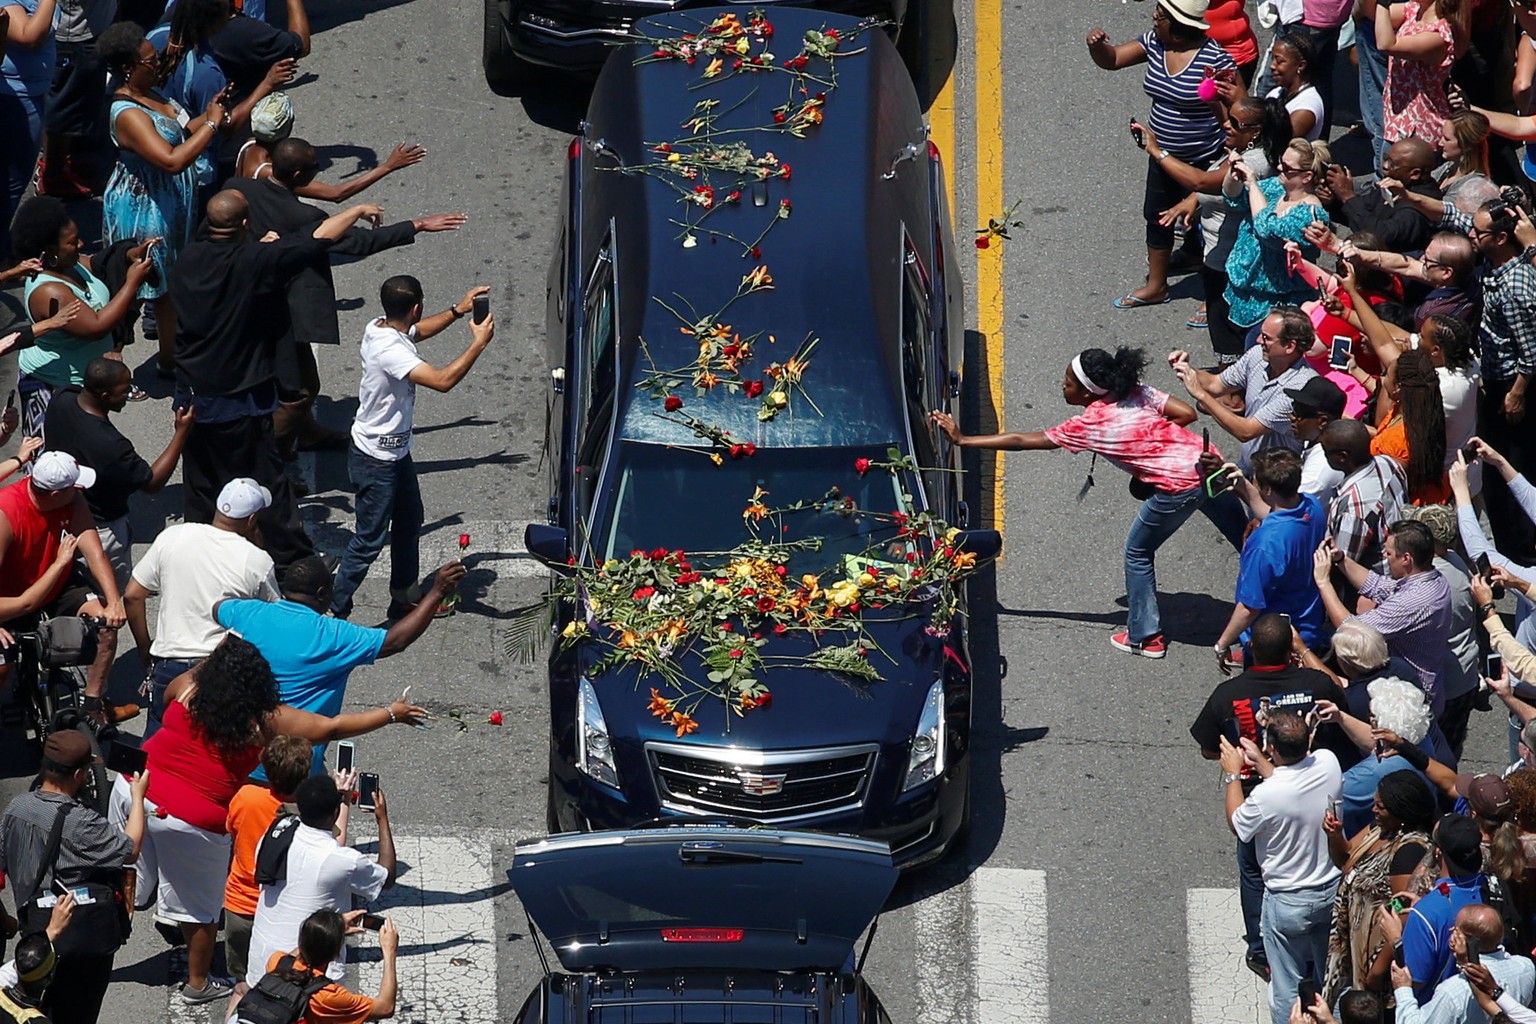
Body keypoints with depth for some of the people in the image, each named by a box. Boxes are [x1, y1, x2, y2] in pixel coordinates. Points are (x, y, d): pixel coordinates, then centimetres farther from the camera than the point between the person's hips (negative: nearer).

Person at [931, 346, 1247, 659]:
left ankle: (1144, 638, 23)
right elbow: (1187, 413, 4)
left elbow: (1021, 441, -1)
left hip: (1179, 487, -6)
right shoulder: (1138, 393, 8)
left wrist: (962, 440, 5)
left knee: (1138, 553, 15)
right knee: (1244, 537, 21)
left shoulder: (1088, 426, -6)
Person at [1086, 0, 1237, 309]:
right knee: (1156, 218, 21)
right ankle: (1156, 286, 40)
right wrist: (1097, 46, -20)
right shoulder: (1154, 44, -5)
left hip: (1203, 162, -7)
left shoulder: (1215, 59, -25)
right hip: (1163, 156, 7)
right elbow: (1111, 60, -2)